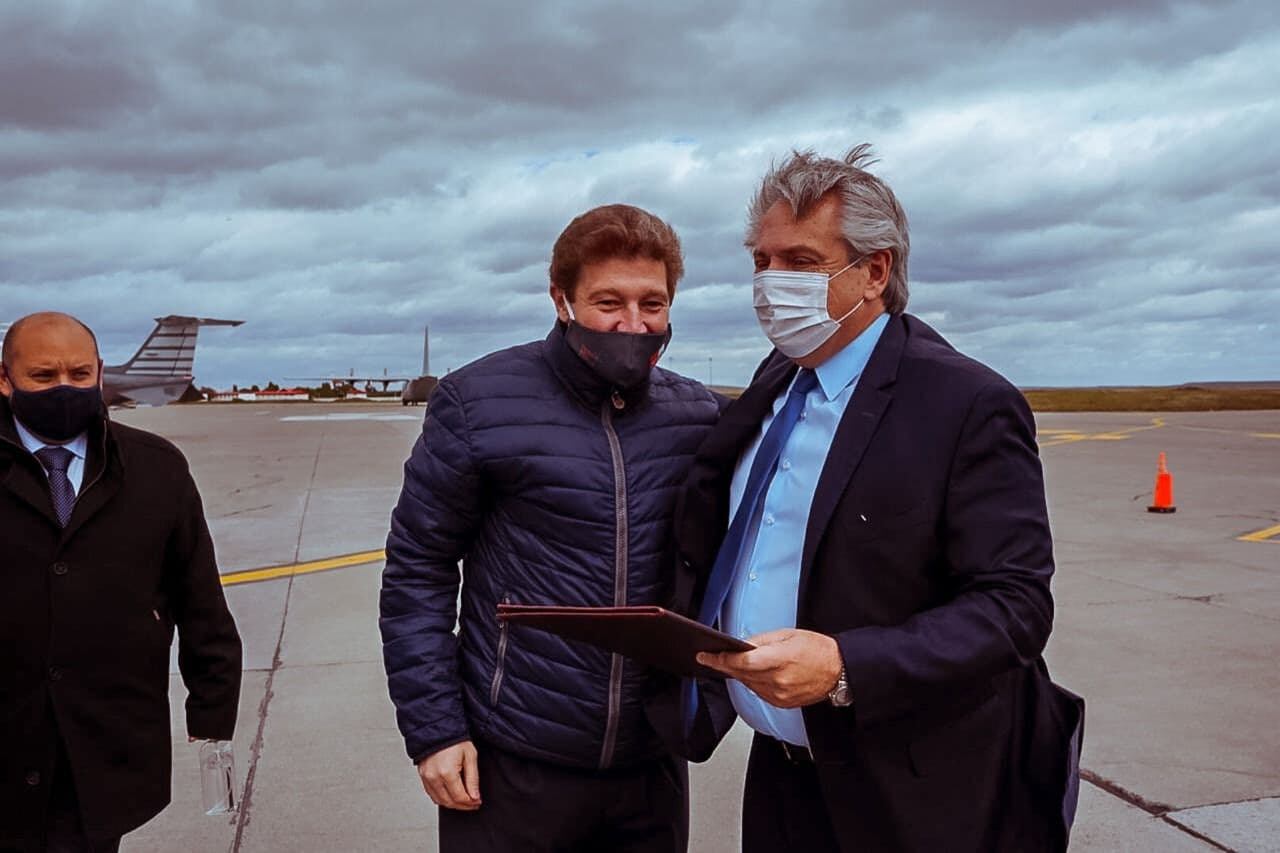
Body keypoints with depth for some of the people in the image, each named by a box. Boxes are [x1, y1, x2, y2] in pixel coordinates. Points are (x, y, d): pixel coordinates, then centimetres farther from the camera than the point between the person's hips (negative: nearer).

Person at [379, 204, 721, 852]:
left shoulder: (701, 418, 1)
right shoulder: (481, 403, -9)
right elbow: (417, 570, -6)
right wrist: (432, 728, -8)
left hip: (652, 767, 3)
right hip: (509, 771, -3)